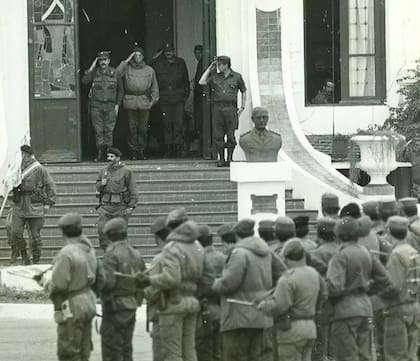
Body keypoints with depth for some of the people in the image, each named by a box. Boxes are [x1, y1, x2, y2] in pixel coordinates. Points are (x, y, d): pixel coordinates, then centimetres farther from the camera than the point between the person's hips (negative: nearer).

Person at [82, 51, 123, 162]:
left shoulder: (115, 73, 7)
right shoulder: (94, 72, 6)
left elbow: (120, 90, 12)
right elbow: (84, 81, -11)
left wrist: (117, 105, 4)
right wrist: (91, 68, -10)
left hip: (110, 106, 0)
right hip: (96, 105, 0)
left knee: (109, 131, 0)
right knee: (98, 131, 0)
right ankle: (100, 153, 4)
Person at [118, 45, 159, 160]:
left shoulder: (149, 70, 13)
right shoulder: (127, 69, 9)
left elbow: (154, 87, 18)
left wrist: (154, 99, 6)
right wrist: (126, 61, -4)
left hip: (144, 102, 1)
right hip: (130, 102, -1)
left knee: (143, 128, -1)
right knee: (132, 128, -3)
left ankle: (141, 151, 5)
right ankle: (133, 151, 1)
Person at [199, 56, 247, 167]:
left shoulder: (237, 77, 7)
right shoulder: (215, 77, 12)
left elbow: (243, 91, 14)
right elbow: (201, 82, 3)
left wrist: (242, 107, 7)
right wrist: (210, 68, 5)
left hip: (231, 108, -2)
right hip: (217, 108, 2)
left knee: (230, 135, -1)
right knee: (217, 135, -1)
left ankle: (229, 159, 9)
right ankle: (221, 159, 8)